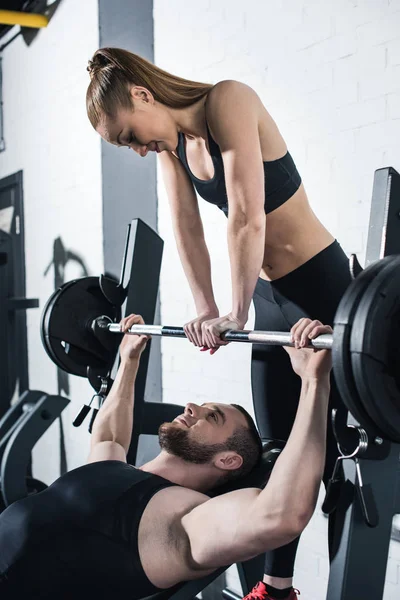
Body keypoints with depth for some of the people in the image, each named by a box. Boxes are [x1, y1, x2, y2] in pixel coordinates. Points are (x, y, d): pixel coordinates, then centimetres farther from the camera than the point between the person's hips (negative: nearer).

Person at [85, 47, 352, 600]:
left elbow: (247, 219, -26)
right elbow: (186, 229, 2)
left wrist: (237, 315, -23)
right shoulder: (170, 143, 5)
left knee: (334, 450, -4)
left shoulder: (228, 102, -19)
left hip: (321, 285, -8)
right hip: (270, 294, 8)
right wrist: (207, 313, -5)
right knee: (275, 449, 13)